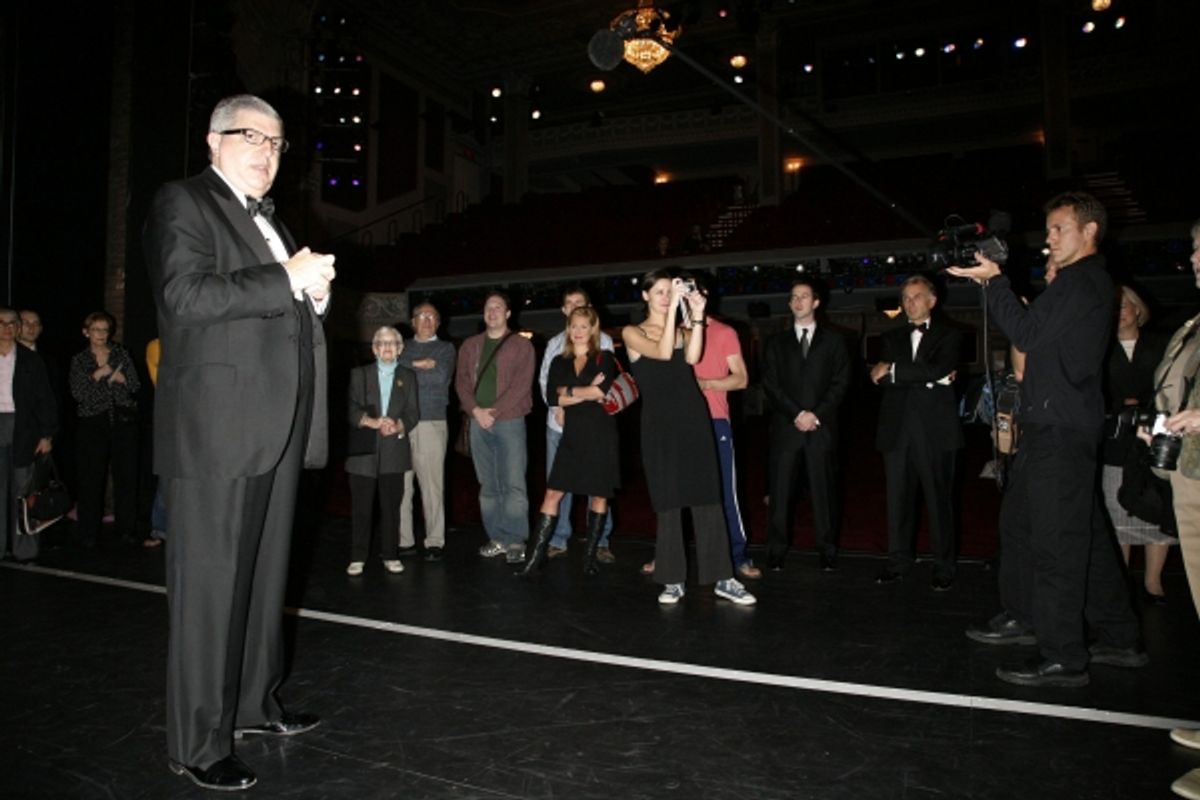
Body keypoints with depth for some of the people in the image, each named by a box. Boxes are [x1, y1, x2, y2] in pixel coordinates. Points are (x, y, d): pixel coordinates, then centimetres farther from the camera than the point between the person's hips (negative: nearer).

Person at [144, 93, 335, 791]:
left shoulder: (270, 221, 23)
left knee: (265, 574, 15)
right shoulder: (183, 203, -1)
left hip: (278, 429, 8)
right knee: (210, 582, -3)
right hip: (218, 429, -8)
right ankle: (199, 743, 8)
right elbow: (186, 294, -17)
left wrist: (316, 292, 7)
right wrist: (287, 279, -18)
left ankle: (256, 702, 29)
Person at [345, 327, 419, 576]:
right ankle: (357, 558, 9)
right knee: (361, 507, 1)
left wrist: (398, 426, -17)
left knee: (391, 506, 3)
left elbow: (413, 412, 4)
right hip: (364, 450, -1)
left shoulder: (408, 376, 14)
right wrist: (373, 422, -20)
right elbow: (352, 410, -1)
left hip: (394, 451, 1)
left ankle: (390, 555, 12)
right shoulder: (359, 374, 11)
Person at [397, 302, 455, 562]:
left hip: (431, 424, -3)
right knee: (399, 485, 1)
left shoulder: (445, 348, 11)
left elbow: (441, 377, -6)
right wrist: (418, 365, -5)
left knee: (432, 485, -3)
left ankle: (434, 542, 5)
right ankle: (404, 540, 10)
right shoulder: (403, 348, 20)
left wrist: (407, 370, 0)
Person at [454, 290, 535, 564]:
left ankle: (516, 542, -3)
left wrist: (494, 411, -14)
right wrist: (476, 410, -7)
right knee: (488, 486, 7)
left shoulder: (521, 345, 2)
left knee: (513, 484, -8)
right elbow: (461, 382, 9)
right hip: (479, 422, 4)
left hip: (509, 421, -4)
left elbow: (521, 385, -8)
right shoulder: (470, 346, 15)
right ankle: (497, 539, 15)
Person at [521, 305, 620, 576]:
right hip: (571, 435, 2)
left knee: (598, 494, 5)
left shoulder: (604, 358, 4)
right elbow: (552, 396, -2)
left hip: (600, 435, -2)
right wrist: (588, 392, -9)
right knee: (553, 493, -3)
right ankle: (536, 555, 0)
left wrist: (570, 392, -5)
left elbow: (605, 391, -13)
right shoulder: (560, 362, 13)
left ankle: (591, 554, 16)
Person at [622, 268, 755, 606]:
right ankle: (673, 580, 12)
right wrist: (672, 308, -17)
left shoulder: (684, 329, 13)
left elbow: (691, 357, -8)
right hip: (659, 423, -2)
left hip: (694, 419, 3)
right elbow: (662, 352, -15)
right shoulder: (632, 332, 4)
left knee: (707, 498, 1)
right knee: (667, 502, 2)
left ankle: (722, 578, 6)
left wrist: (696, 315, -12)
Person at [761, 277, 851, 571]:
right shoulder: (776, 342, 13)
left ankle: (828, 552, 8)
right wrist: (796, 414, -8)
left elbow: (840, 382, 4)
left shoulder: (833, 341, 12)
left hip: (822, 427, 0)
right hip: (785, 426, 1)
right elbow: (770, 384, 4)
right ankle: (776, 552, 5)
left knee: (824, 490, 0)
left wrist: (817, 415, -9)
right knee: (780, 490, -2)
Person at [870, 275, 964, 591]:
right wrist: (928, 378, -11)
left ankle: (943, 567, 14)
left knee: (939, 499, 3)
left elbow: (939, 369, -13)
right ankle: (899, 561, 17)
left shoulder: (949, 335, 6)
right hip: (897, 430, 3)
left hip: (935, 430, -3)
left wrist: (893, 370, -9)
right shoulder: (891, 338, 16)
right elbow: (881, 378, -1)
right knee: (898, 499, 7)